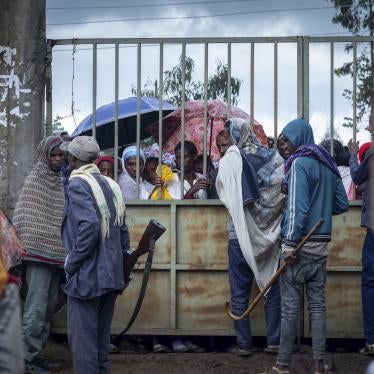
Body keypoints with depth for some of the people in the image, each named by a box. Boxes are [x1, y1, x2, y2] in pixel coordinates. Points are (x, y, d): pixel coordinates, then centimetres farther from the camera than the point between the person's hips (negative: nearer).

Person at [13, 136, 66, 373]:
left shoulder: (61, 182, 13)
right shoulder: (34, 180, -5)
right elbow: (23, 218, -8)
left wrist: (66, 252, 14)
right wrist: (24, 248, -14)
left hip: (58, 254, 7)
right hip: (39, 253, -7)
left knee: (49, 308, 10)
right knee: (36, 308, -9)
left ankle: (38, 353, 18)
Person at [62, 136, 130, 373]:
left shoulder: (78, 184, -10)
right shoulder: (111, 185, 11)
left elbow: (89, 226, -23)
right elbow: (122, 230, 12)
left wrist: (71, 263, -14)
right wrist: (122, 266, 18)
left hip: (86, 277, -7)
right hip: (111, 277, 8)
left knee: (83, 341, -2)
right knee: (101, 339, 16)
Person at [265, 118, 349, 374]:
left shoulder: (299, 163, -9)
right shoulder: (327, 164, 13)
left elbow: (297, 206, -17)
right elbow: (342, 204, 15)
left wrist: (290, 243, -18)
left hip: (300, 242, -7)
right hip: (321, 243, 7)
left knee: (290, 306, -2)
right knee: (317, 305, 7)